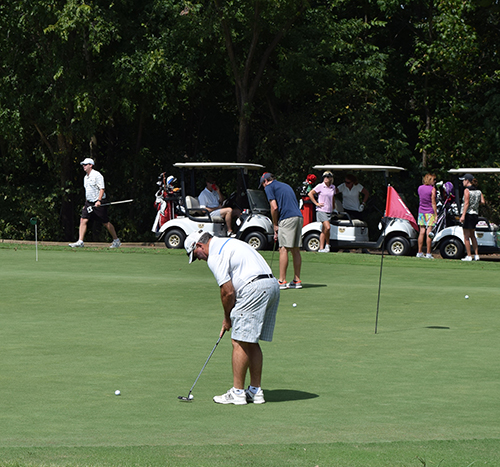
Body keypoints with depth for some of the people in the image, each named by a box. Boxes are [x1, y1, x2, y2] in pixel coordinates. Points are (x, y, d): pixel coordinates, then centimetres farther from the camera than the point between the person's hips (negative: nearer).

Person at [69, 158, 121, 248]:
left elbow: (102, 189, -16)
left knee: (106, 223, 0)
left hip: (98, 203, -7)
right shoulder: (85, 177, 15)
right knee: (83, 220, -8)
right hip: (89, 203, 7)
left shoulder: (97, 175, -11)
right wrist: (86, 204, 21)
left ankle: (116, 240, 16)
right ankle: (80, 242, -12)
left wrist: (99, 201, -27)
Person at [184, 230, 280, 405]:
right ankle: (255, 390, 15)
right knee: (251, 342, 14)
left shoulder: (215, 256, -6)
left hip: (254, 290, -10)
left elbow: (228, 291, -8)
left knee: (240, 342, -4)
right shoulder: (229, 243, 25)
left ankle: (237, 392, -2)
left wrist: (227, 319, 7)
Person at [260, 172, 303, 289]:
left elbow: (274, 207, -7)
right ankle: (297, 281, 10)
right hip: (299, 217, 8)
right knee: (295, 250, 9)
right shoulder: (286, 186, 28)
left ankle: (282, 281, -8)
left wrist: (275, 225, 4)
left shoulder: (269, 187, 4)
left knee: (284, 249, -6)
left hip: (287, 218, -8)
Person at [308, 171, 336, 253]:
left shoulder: (333, 187, 12)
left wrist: (333, 206, 21)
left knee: (323, 231, 5)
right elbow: (310, 194, -3)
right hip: (321, 210, -5)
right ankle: (327, 244, 0)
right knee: (327, 227, -20)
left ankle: (321, 248, 6)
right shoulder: (320, 186, -4)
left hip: (329, 211, 5)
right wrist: (316, 203, -7)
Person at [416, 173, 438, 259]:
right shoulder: (432, 189, -9)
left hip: (421, 212, 5)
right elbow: (433, 203, -11)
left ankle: (419, 252, 7)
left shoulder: (420, 188, 8)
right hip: (430, 213, -5)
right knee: (429, 233, -4)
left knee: (421, 232, 7)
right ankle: (428, 253, -5)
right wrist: (436, 215, -6)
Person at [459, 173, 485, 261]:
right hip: (475, 214, 7)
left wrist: (463, 215, -21)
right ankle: (476, 255, 14)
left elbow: (466, 203, -18)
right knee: (472, 235, 18)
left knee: (466, 237, 0)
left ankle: (469, 256, 0)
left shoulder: (467, 190, -11)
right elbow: (483, 201, 2)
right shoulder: (478, 191, 9)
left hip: (468, 214, -7)